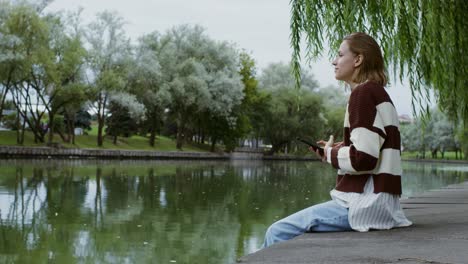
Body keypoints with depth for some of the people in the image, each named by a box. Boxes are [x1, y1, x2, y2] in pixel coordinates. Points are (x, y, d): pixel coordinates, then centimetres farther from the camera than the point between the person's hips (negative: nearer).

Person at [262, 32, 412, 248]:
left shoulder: (364, 93, -12)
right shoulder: (379, 94, 19)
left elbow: (363, 158, -20)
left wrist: (331, 154, -3)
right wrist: (338, 150, 10)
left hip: (365, 205, -10)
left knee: (278, 233, -10)